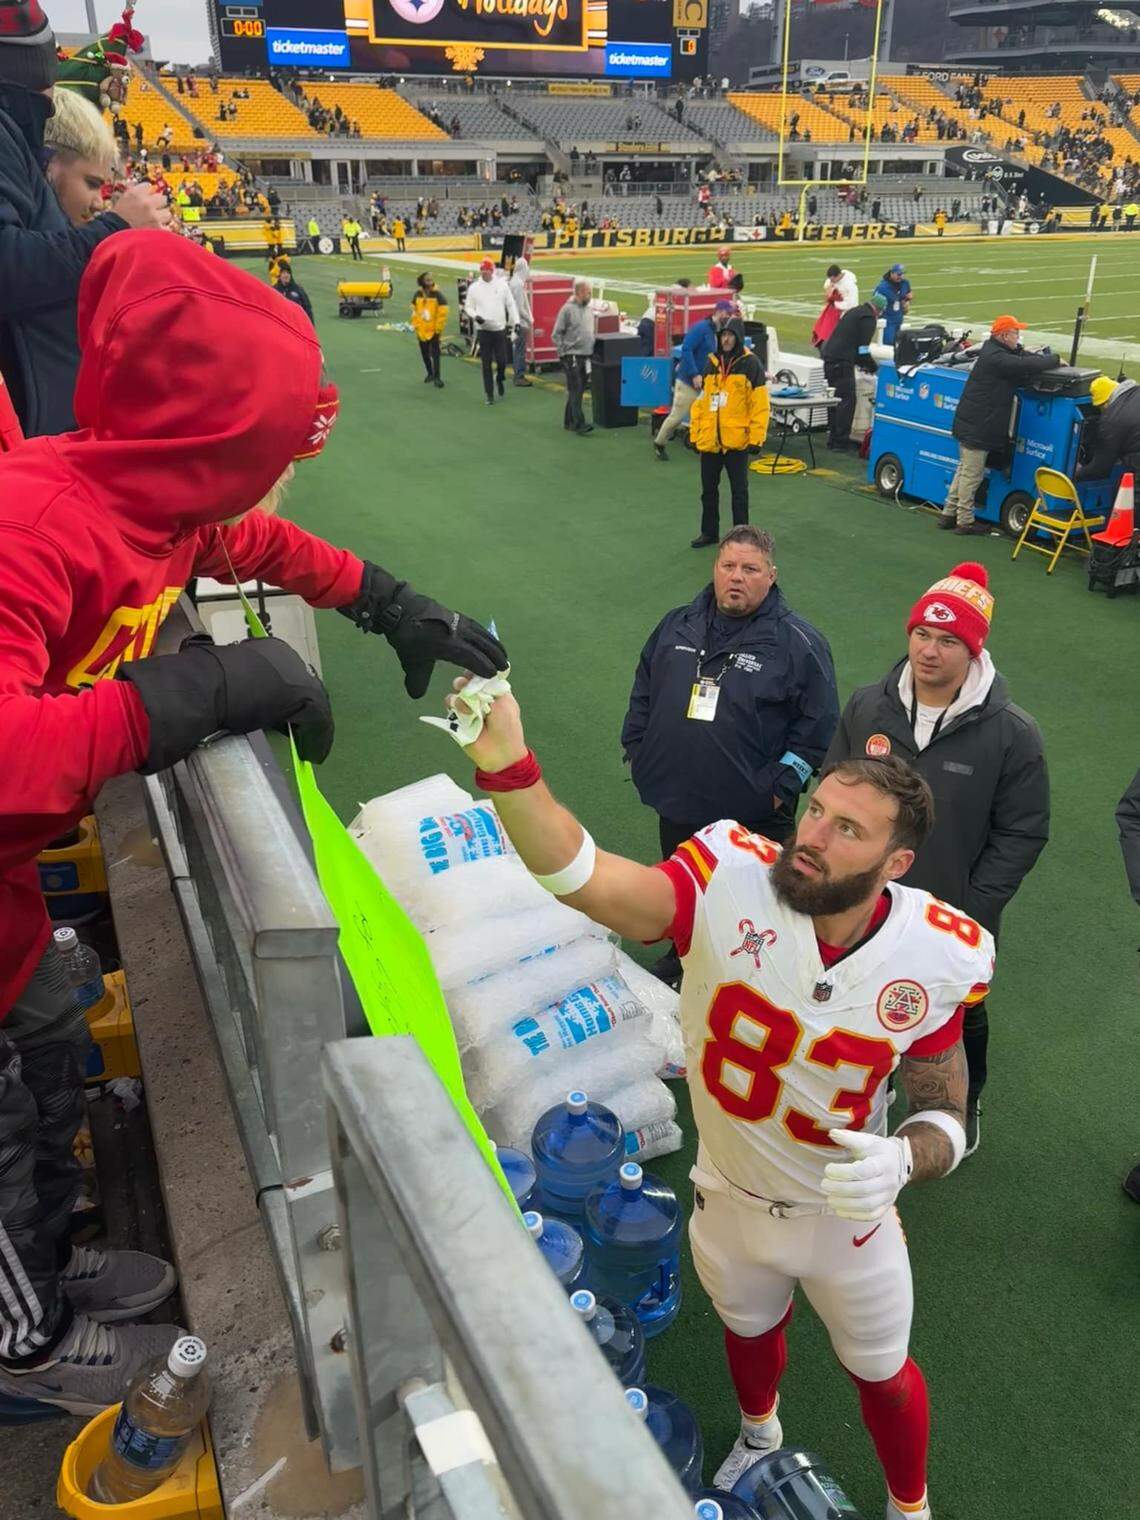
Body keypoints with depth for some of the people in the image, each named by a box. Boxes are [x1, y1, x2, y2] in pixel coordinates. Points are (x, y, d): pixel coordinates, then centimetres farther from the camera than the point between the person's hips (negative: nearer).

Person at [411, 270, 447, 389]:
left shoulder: (437, 294, -9)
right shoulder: (418, 294, 2)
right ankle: (430, 373, 31)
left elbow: (442, 313, -10)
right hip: (421, 330, 4)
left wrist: (439, 329, -11)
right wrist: (415, 325, 3)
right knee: (424, 353, 14)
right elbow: (414, 311, 9)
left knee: (435, 354, -4)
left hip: (433, 330, -4)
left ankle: (436, 377, 0)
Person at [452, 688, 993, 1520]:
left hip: (847, 1216, 0)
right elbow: (588, 882, -46)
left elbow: (944, 1115, -8)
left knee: (882, 1374, 24)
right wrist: (507, 764, -62)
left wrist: (900, 1161, -30)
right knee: (750, 1330, 31)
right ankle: (759, 1434, 68)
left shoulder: (937, 958, -22)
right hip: (729, 1199, 1)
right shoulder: (732, 880, -29)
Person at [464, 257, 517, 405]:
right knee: (486, 364, 1)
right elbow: (468, 306, 8)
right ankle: (489, 394, 9)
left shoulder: (502, 285, 2)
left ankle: (499, 380, 31)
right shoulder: (474, 287, 2)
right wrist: (475, 316, -12)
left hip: (500, 329, 0)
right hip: (483, 330, 0)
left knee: (502, 360, -2)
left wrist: (514, 322, -4)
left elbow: (510, 304, 4)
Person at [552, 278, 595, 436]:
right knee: (575, 390, -11)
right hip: (571, 356, -7)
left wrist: (592, 349, 14)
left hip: (585, 356, 7)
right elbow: (556, 335, -7)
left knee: (578, 390, 10)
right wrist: (564, 351, -11)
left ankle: (569, 421, 19)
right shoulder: (568, 309, -8)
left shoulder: (589, 309, 12)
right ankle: (579, 423, -14)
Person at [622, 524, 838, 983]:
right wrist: (636, 748, 8)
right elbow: (643, 691, 13)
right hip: (676, 802, 5)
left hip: (753, 812, -4)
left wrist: (781, 784, -14)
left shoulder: (799, 643, -10)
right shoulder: (678, 624, 4)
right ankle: (681, 954, 49)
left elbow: (818, 725, -10)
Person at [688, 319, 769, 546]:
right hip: (709, 441, 5)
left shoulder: (750, 364, -5)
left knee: (739, 491, 5)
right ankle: (709, 532, 27)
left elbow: (760, 404, -9)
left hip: (737, 441, -5)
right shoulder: (712, 364, 11)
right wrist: (695, 434, 9)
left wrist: (756, 438, -14)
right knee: (708, 490, 13)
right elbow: (700, 402, 13)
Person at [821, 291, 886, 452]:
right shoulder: (869, 318, -5)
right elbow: (863, 349, -10)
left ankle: (833, 437, 20)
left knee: (836, 398, 15)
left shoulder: (854, 312, 24)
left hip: (829, 357, 10)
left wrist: (859, 363, 28)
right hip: (842, 362, -9)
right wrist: (873, 367, 3)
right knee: (847, 400, -6)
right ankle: (841, 440, -5)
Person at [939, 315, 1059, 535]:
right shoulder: (996, 358, -20)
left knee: (965, 470, 17)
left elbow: (1022, 357, 15)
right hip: (977, 426, -10)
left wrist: (1045, 358, -1)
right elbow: (1026, 366, -21)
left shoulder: (993, 350, 11)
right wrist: (1054, 360, -6)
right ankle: (965, 521, 7)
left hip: (971, 424, 10)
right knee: (972, 474, -1)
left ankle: (948, 514, 24)